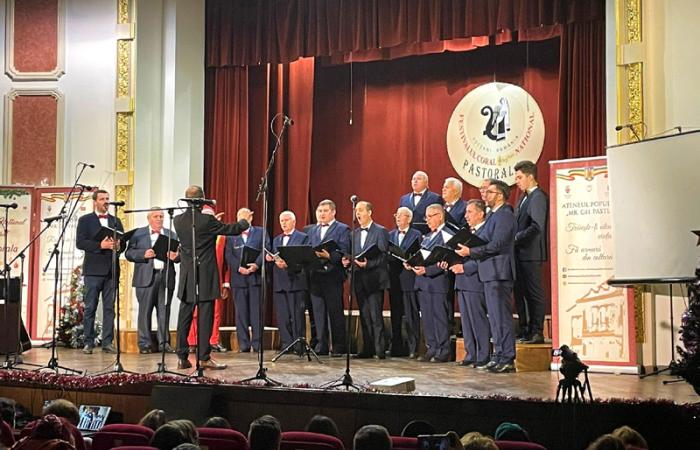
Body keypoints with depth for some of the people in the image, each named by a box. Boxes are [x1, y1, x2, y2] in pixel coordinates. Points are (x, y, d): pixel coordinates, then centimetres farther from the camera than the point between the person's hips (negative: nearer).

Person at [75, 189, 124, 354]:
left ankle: (107, 343, 6)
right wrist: (100, 245, -18)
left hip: (111, 270, 4)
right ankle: (88, 343, 3)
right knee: (90, 308, -2)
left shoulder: (116, 221, 18)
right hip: (93, 270, -3)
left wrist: (118, 246, -11)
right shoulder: (85, 220, 5)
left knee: (109, 308, 3)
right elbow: (80, 243, -7)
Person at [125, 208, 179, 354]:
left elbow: (179, 254, 12)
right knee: (145, 311, -2)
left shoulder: (171, 235, 16)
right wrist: (144, 254, -14)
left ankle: (164, 342, 8)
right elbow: (129, 253, 1)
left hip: (166, 277, 2)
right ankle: (144, 344, 3)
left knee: (164, 311, 2)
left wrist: (175, 257, -11)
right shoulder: (138, 234, 8)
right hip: (146, 278, -2)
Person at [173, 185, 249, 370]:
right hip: (205, 277, -5)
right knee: (205, 317, -2)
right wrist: (244, 223, 18)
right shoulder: (207, 220, -15)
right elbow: (231, 229, -3)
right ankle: (204, 358, -1)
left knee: (184, 316, 8)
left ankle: (182, 357, 11)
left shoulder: (178, 220, 1)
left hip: (186, 278, 5)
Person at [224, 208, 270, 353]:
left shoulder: (261, 232, 13)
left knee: (257, 311, -3)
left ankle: (257, 343, -2)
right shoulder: (231, 235, 15)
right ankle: (243, 345, 2)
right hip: (238, 278, 1)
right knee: (241, 312, 0)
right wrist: (239, 267, -12)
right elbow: (228, 255, 4)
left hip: (256, 275, -1)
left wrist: (256, 264, -15)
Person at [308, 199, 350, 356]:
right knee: (318, 313, 5)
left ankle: (339, 347, 5)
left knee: (335, 312, -1)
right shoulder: (313, 230, 20)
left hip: (333, 276, -5)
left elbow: (344, 253, -8)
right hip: (316, 276, 5)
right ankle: (321, 346, 10)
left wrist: (329, 256, -23)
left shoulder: (342, 229, 1)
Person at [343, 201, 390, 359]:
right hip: (360, 280, 7)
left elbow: (383, 256, -10)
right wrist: (348, 261, -2)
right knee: (364, 316, 9)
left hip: (374, 279, -6)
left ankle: (379, 350, -6)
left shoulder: (380, 231, -4)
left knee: (376, 316, -8)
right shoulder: (355, 233, 17)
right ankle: (367, 349, 13)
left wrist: (367, 263, -22)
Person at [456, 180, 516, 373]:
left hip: (499, 272, -11)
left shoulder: (505, 216, -14)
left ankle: (507, 359, -6)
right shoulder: (495, 215, 18)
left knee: (502, 316, -8)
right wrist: (471, 250, 9)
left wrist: (471, 252, -16)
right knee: (495, 316, 13)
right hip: (491, 272, 11)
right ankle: (499, 356, 19)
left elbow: (496, 245, -20)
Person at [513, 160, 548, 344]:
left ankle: (537, 333, 1)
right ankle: (525, 331, 18)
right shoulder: (524, 198, 18)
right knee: (520, 293, 12)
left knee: (534, 293, -4)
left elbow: (537, 226, -21)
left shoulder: (538, 197, -12)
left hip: (531, 253, -9)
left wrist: (516, 238, -17)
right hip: (520, 253, 10)